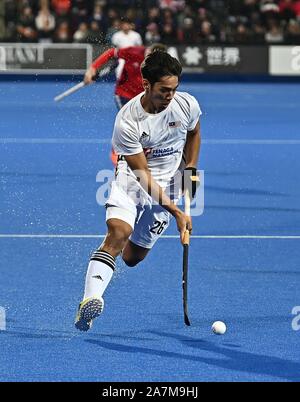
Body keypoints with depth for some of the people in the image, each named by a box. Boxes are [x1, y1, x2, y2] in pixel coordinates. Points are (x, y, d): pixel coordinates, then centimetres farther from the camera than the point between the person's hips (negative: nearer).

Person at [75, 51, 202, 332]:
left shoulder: (187, 105, -12)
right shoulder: (127, 121, -24)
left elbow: (193, 134, 14)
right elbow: (142, 174, -22)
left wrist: (190, 170, 2)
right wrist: (176, 212, -27)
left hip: (169, 182, 3)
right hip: (132, 179, -3)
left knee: (132, 257, 2)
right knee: (117, 233, -30)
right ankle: (90, 300, -37)